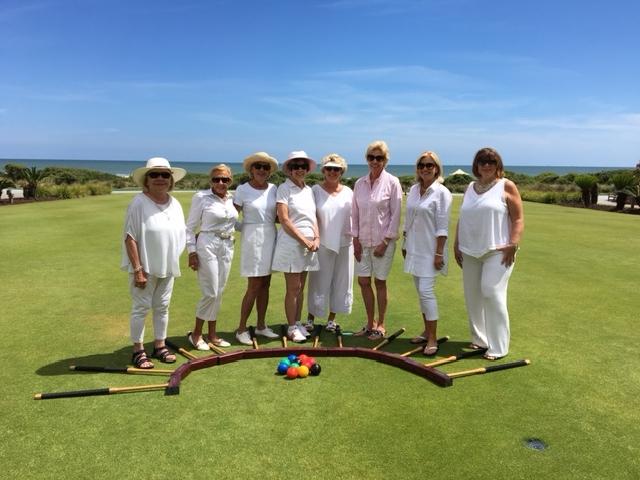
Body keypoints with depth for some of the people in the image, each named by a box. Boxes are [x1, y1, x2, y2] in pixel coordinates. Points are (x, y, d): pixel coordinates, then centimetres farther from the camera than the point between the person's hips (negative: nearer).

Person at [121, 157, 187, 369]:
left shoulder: (175, 204, 5)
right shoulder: (139, 203, -15)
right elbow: (130, 238, -17)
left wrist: (173, 262, 10)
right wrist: (137, 269, -19)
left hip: (167, 267, 6)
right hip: (145, 267, -6)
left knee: (162, 307, 15)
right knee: (141, 308, 4)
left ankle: (159, 346, 30)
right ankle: (138, 351, 18)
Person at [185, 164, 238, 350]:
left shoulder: (232, 199, 8)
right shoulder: (201, 197, -6)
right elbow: (190, 226, -4)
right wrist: (192, 251, -10)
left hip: (227, 247, 6)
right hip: (208, 246, -5)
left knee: (219, 293, 10)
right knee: (211, 293, -6)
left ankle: (212, 335, 22)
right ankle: (196, 334, 12)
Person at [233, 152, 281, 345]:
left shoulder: (273, 189, 6)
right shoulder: (242, 189, -7)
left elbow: (277, 215, 9)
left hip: (270, 238, 5)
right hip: (253, 239, -5)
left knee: (265, 285, 11)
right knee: (254, 286, -4)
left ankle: (261, 325, 23)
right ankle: (242, 329, 10)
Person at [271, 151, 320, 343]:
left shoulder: (309, 190, 13)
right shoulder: (284, 189, -6)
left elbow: (312, 217, 14)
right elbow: (284, 220, -13)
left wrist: (317, 238, -4)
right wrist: (304, 241, -15)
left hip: (309, 244, 6)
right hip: (291, 243, -6)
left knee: (300, 287, 13)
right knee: (293, 288, -1)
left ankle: (298, 323, 23)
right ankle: (292, 328, 10)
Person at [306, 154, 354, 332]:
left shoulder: (348, 192, 7)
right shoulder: (316, 190, -2)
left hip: (344, 243, 3)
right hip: (323, 244, -3)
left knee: (340, 282, 9)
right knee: (319, 282, 3)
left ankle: (332, 318, 23)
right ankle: (310, 317, 18)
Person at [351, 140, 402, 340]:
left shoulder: (392, 182, -7)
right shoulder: (359, 183, 5)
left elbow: (395, 214, -8)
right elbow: (355, 213, 8)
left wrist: (385, 241, -12)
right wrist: (355, 239, 2)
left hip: (383, 241, -4)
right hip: (363, 241, 4)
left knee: (380, 282, 4)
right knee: (363, 281, 7)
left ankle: (380, 325, 19)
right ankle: (370, 322, 23)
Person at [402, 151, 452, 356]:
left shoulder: (441, 192, -10)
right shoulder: (414, 189, 9)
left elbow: (443, 227, -13)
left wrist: (439, 253, -16)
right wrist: (405, 244, 15)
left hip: (430, 250, -7)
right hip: (414, 248, 7)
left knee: (426, 291, -10)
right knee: (420, 291, 12)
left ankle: (432, 339, -1)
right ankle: (426, 331, 24)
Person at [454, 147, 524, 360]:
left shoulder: (506, 186, -1)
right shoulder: (470, 187, 14)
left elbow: (518, 219, -5)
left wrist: (513, 245, -14)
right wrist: (457, 244, 12)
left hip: (497, 250, -5)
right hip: (470, 251, 6)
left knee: (492, 293, -10)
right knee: (473, 295, 9)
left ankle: (498, 346, 0)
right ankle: (479, 338, 23)